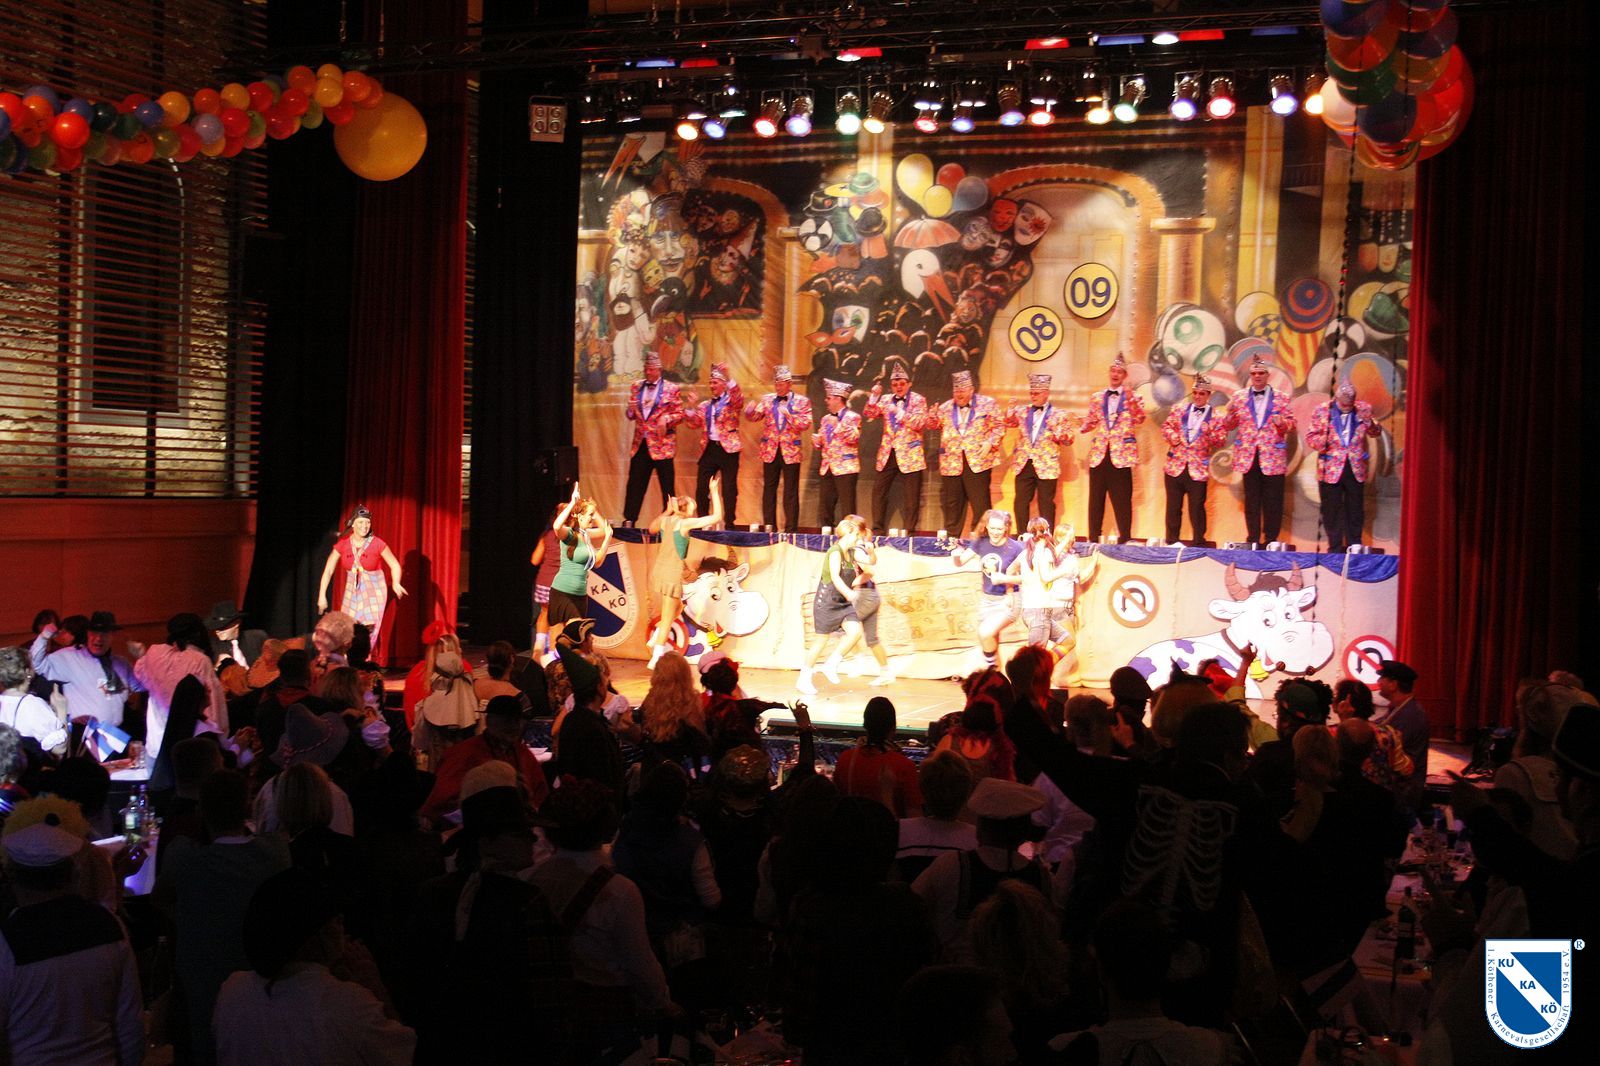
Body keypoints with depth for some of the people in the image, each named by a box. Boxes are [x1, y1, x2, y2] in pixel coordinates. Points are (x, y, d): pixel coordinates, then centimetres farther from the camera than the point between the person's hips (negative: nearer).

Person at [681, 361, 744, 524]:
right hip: (709, 448, 5)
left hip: (728, 449, -5)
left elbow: (739, 397, -20)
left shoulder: (732, 401, 3)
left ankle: (730, 524, 5)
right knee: (701, 488, 3)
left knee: (729, 489, -1)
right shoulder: (704, 405, 17)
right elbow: (693, 423, 10)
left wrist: (729, 377, -31)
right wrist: (690, 407, -6)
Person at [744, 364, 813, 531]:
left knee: (791, 492, 0)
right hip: (770, 451, 3)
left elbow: (806, 424, -10)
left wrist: (788, 415, -22)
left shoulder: (802, 401, 0)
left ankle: (791, 529, 4)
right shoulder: (767, 399, 8)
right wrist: (750, 410, -23)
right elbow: (754, 416, -1)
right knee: (769, 490, 6)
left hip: (791, 452, -3)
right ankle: (769, 528, 14)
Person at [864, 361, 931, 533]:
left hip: (909, 454, -4)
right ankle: (878, 529, 13)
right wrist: (874, 397, -9)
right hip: (888, 453, 4)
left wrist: (900, 413, -20)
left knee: (911, 496, -1)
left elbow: (921, 424, -13)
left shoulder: (918, 400, -1)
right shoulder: (886, 400, 12)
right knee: (878, 491, 5)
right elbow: (868, 414, 4)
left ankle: (910, 531, 5)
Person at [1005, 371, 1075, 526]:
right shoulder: (1022, 411, 11)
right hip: (1023, 465, 3)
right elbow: (1009, 421, -3)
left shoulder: (1059, 414, 3)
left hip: (1046, 466, -3)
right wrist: (1010, 409, -20)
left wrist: (1057, 432, -18)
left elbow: (1069, 439, 0)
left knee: (1046, 504, 1)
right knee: (1020, 503, 3)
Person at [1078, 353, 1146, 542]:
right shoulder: (1097, 397, 13)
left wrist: (1131, 401, -27)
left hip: (1121, 454, -3)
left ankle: (1125, 541, 4)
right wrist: (1083, 425, -6)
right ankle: (1093, 540, 10)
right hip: (1099, 453, 3)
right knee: (1095, 500, 4)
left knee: (1122, 502, -3)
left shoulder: (1132, 398, 4)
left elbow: (1139, 419, -11)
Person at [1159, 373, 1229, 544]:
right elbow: (1166, 427, 10)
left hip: (1198, 471, -2)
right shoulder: (1179, 410, 11)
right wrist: (1173, 436, -10)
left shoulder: (1217, 417, 2)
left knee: (1197, 509, 1)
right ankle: (1171, 543, 16)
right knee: (1173, 508, 8)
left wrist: (1212, 434, -23)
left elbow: (1220, 441, -3)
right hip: (1175, 466, 2)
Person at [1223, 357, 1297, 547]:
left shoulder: (1281, 398, 4)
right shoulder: (1239, 396, 8)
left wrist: (1282, 422, -18)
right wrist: (1230, 412, -12)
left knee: (1273, 502, 0)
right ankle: (1253, 540, 14)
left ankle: (1271, 541, 9)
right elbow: (1230, 425, 8)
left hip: (1273, 458, -1)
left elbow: (1292, 426, 4)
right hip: (1248, 456, 1)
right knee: (1251, 501, 6)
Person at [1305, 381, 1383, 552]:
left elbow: (1375, 433, 11)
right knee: (1332, 512, 5)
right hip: (1330, 469, -2)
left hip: (1356, 468, 2)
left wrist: (1372, 425, -12)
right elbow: (1310, 438, -2)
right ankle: (1335, 548, 15)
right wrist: (1323, 440, -24)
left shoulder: (1364, 409, 2)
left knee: (1356, 512, 8)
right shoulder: (1322, 411, -4)